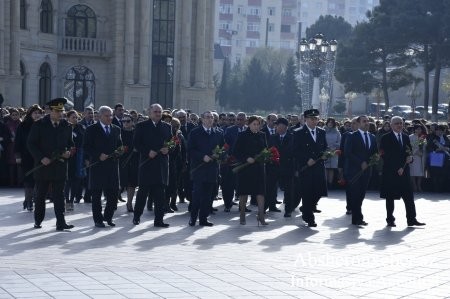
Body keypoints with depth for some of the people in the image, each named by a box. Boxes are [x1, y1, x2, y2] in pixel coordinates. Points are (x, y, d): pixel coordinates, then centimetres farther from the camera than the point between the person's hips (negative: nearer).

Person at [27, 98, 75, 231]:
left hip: (60, 165, 2)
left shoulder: (66, 126, 7)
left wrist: (68, 152, -5)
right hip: (43, 165, -1)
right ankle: (38, 221, 23)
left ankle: (61, 222, -5)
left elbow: (70, 143, 17)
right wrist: (41, 158, -14)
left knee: (59, 195, -2)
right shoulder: (39, 125, -2)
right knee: (40, 195, 9)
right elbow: (31, 144, -3)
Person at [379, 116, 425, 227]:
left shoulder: (406, 137, 15)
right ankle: (390, 220, 9)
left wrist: (410, 158, -6)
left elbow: (409, 153, 19)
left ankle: (411, 219, 3)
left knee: (409, 196, 1)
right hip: (390, 172, -5)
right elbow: (384, 156, -10)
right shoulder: (386, 138, -4)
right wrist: (397, 169, -14)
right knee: (390, 197, 2)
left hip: (404, 171, 5)